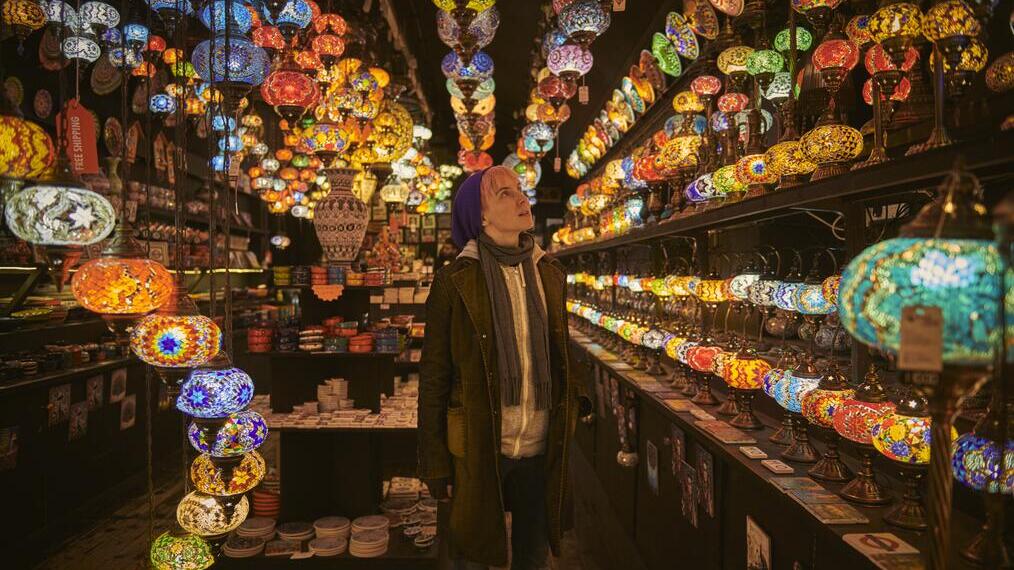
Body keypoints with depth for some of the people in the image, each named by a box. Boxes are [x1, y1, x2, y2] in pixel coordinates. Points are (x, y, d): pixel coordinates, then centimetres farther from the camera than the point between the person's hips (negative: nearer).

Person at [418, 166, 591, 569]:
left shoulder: (550, 275, 6)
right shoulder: (455, 282, -8)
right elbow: (433, 380, -7)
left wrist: (573, 403, 6)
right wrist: (435, 464, -7)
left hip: (540, 447, 4)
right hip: (478, 448, -4)